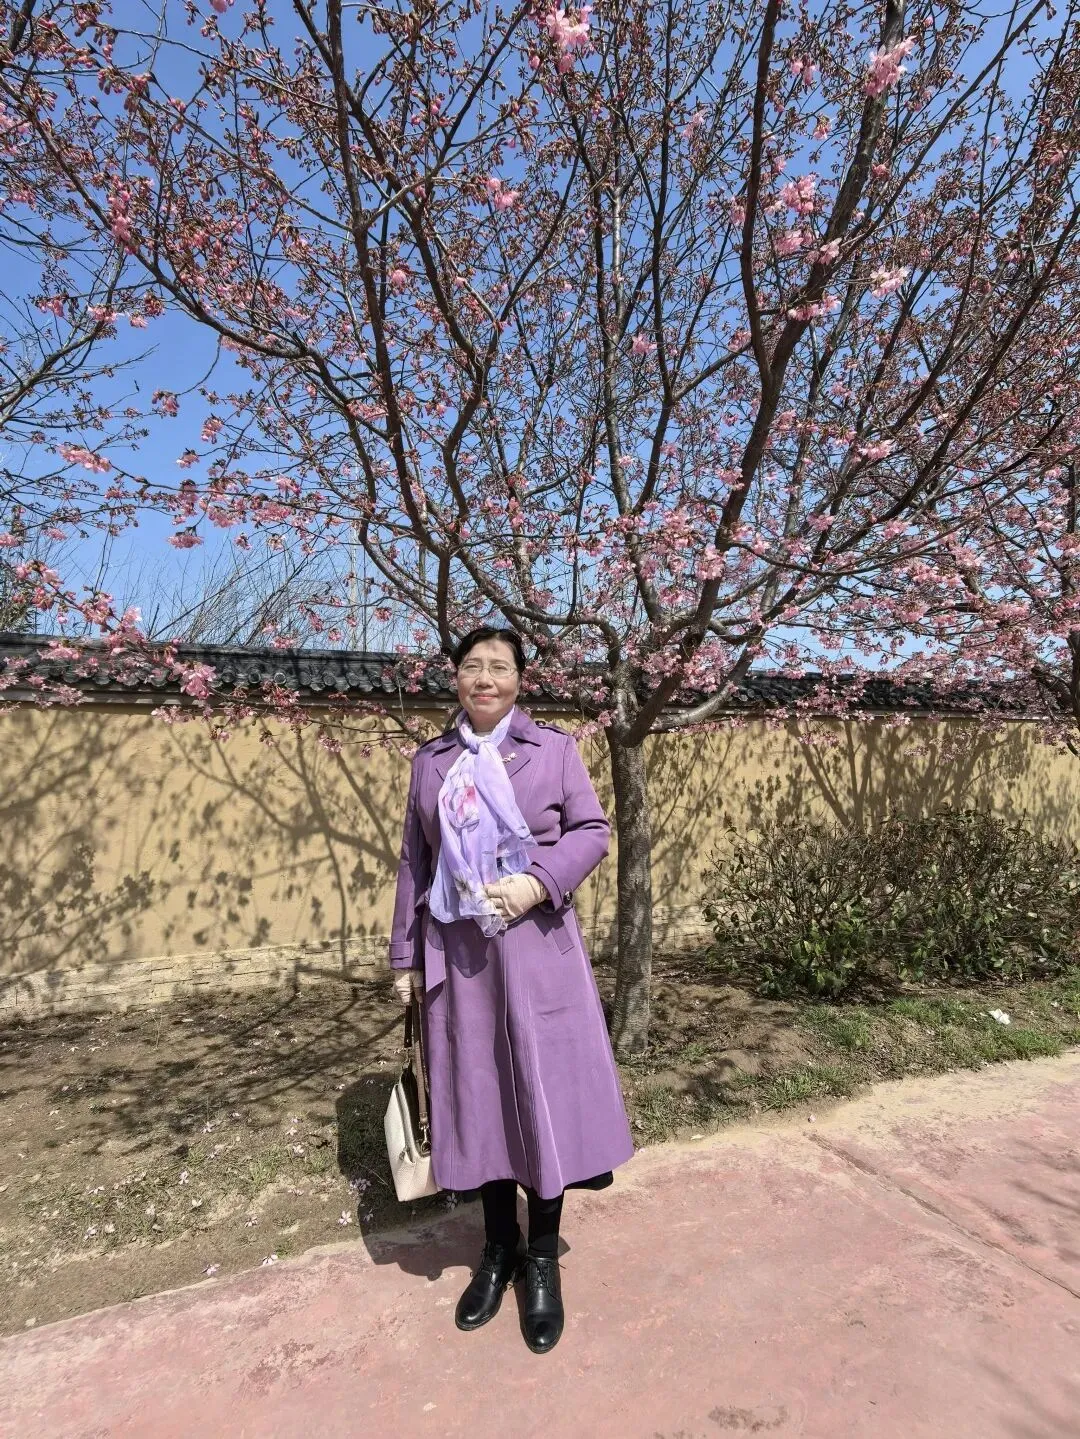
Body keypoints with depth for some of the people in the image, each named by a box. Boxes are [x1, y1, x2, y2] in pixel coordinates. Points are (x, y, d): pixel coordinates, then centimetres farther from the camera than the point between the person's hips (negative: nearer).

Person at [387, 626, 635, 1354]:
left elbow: (593, 830, -1)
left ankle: (543, 1259, 27)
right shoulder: (431, 761, 6)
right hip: (457, 951, 3)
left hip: (537, 947, -2)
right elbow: (415, 861, 9)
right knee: (475, 1095, 12)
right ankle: (499, 1248, 34)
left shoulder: (554, 748, -1)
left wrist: (541, 881, -18)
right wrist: (406, 956, 9)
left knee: (545, 1093, 5)